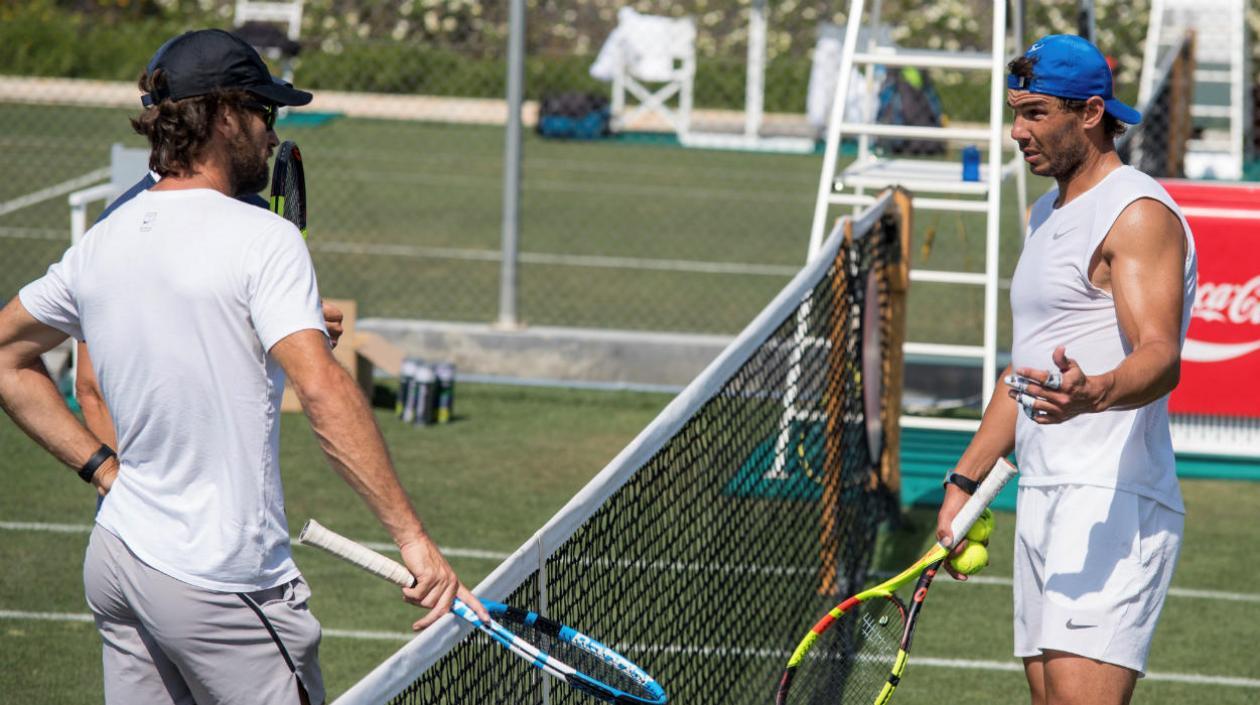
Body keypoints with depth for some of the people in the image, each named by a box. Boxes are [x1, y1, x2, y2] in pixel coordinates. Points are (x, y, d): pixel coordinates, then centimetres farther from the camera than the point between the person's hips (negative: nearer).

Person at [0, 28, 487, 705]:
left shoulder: (100, 245, 6)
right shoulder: (264, 239, -15)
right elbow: (322, 392, -26)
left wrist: (105, 468, 15)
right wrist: (412, 536, -26)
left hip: (115, 556, 7)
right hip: (219, 586, -7)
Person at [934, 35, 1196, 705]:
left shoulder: (1138, 214, -9)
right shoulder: (1048, 215, 21)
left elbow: (1160, 357, -24)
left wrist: (1093, 394, -45)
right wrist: (965, 481, 26)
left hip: (1113, 501, -9)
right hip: (1043, 498, 10)